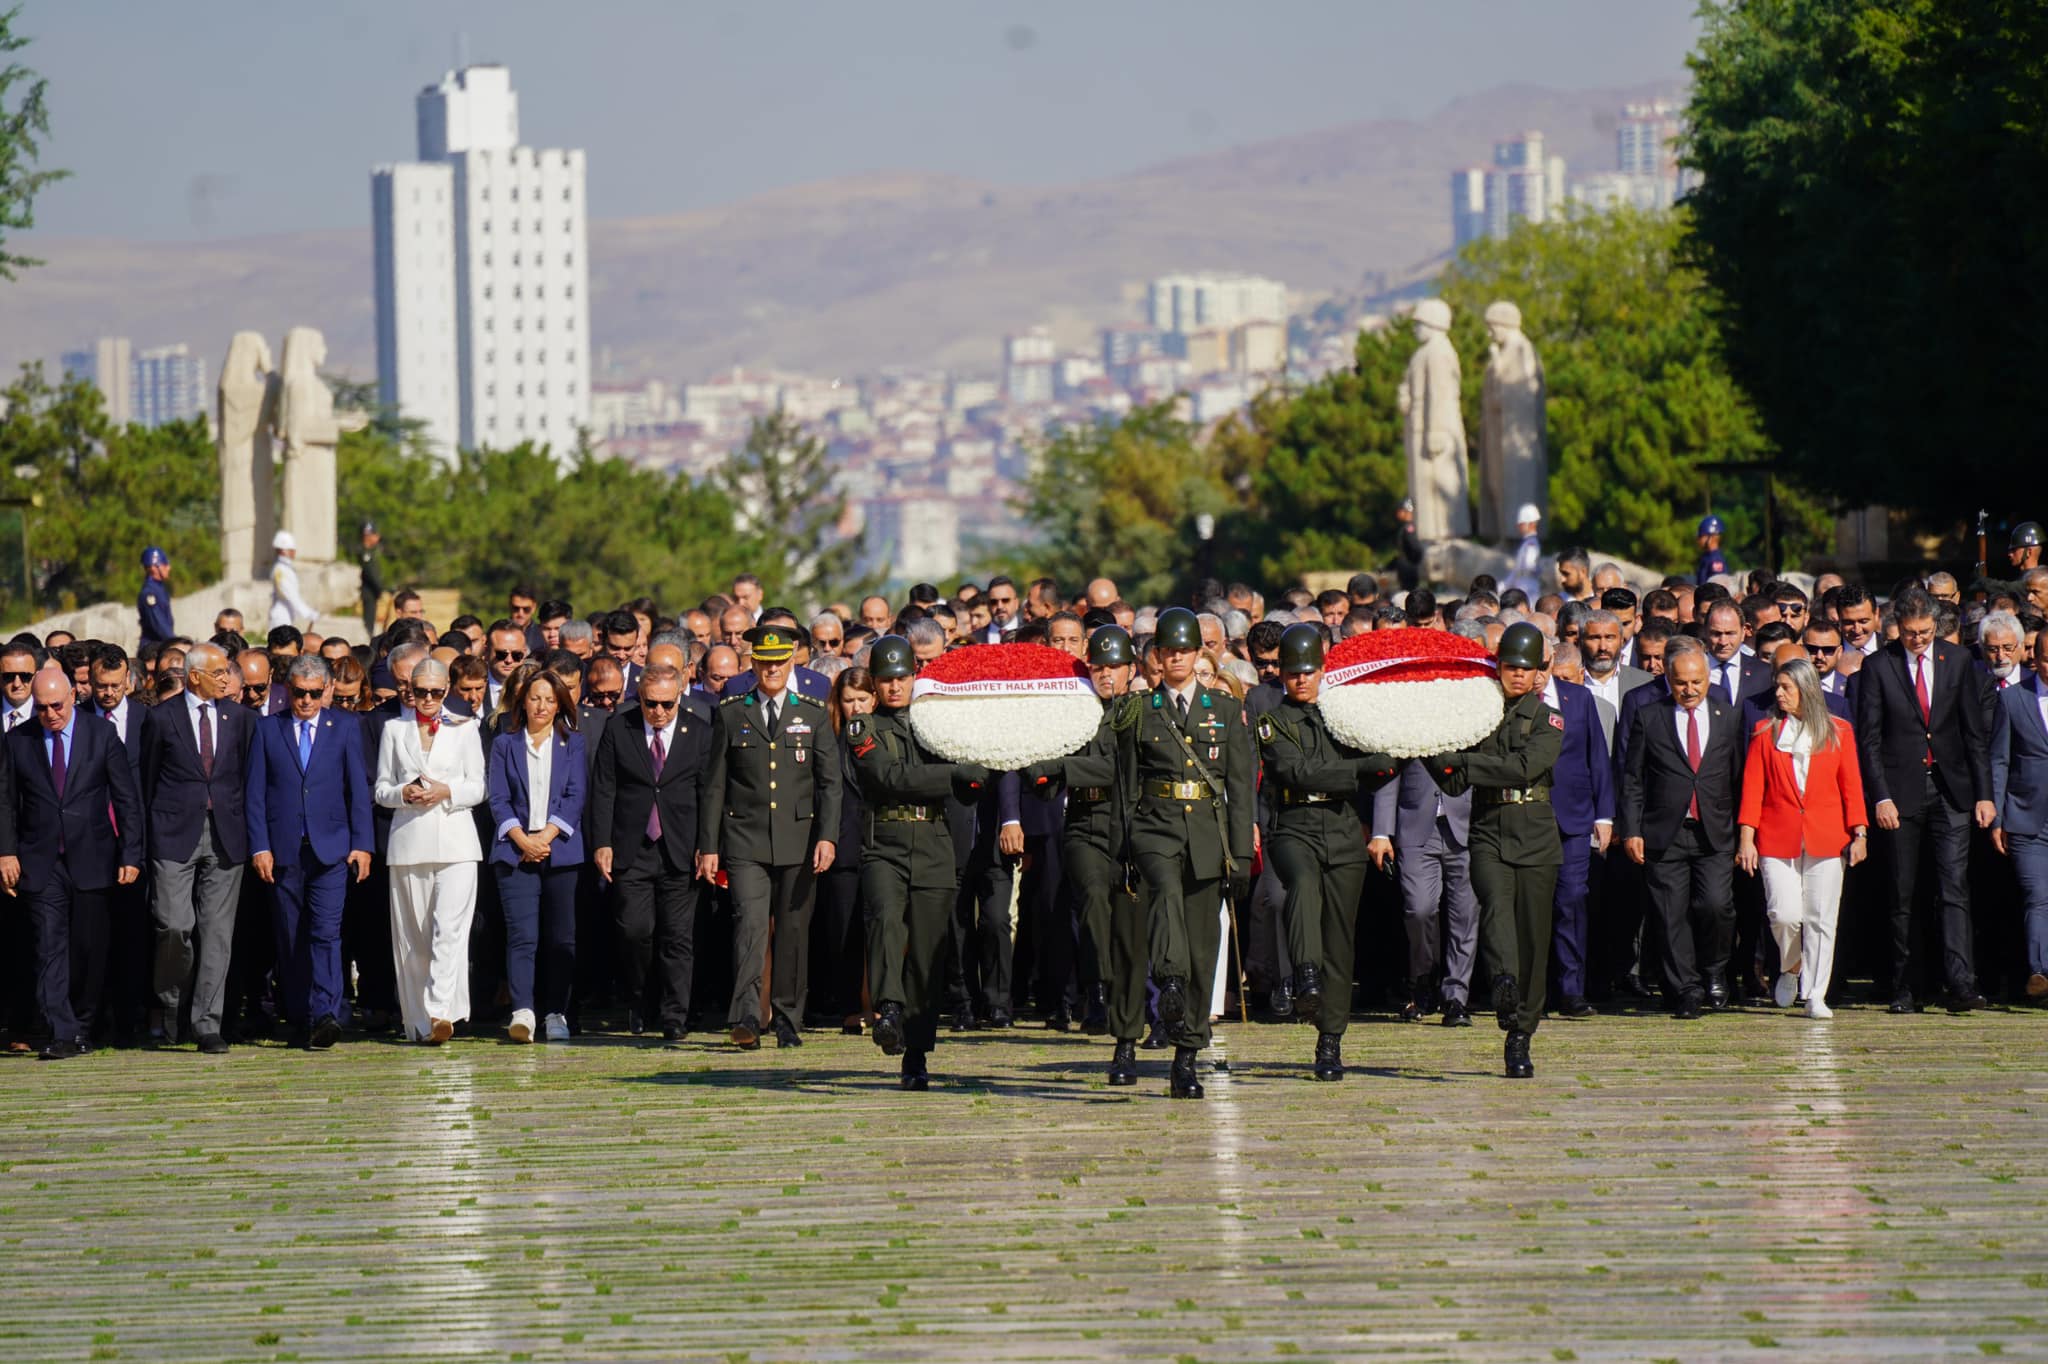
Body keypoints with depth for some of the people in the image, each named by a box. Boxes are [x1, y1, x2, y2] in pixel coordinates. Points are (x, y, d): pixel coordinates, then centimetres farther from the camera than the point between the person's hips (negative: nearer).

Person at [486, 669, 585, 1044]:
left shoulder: (573, 744, 12)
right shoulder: (505, 745, 13)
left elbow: (576, 796, 3)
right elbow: (499, 799, 5)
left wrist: (546, 836, -9)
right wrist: (521, 839, -10)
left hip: (561, 852, 1)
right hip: (515, 853, -1)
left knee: (561, 937, 1)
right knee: (522, 934, -12)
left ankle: (556, 1014, 6)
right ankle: (522, 1013, -20)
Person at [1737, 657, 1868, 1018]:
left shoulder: (1838, 731, 7)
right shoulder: (1766, 732, 7)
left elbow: (1851, 786, 7)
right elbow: (1752, 788, 4)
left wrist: (1859, 833, -2)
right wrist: (1746, 837, -4)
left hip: (1825, 839, 0)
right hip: (1777, 839, 0)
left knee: (1821, 920, -2)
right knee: (1784, 914, -10)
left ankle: (1815, 996, 5)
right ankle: (1790, 968, 20)